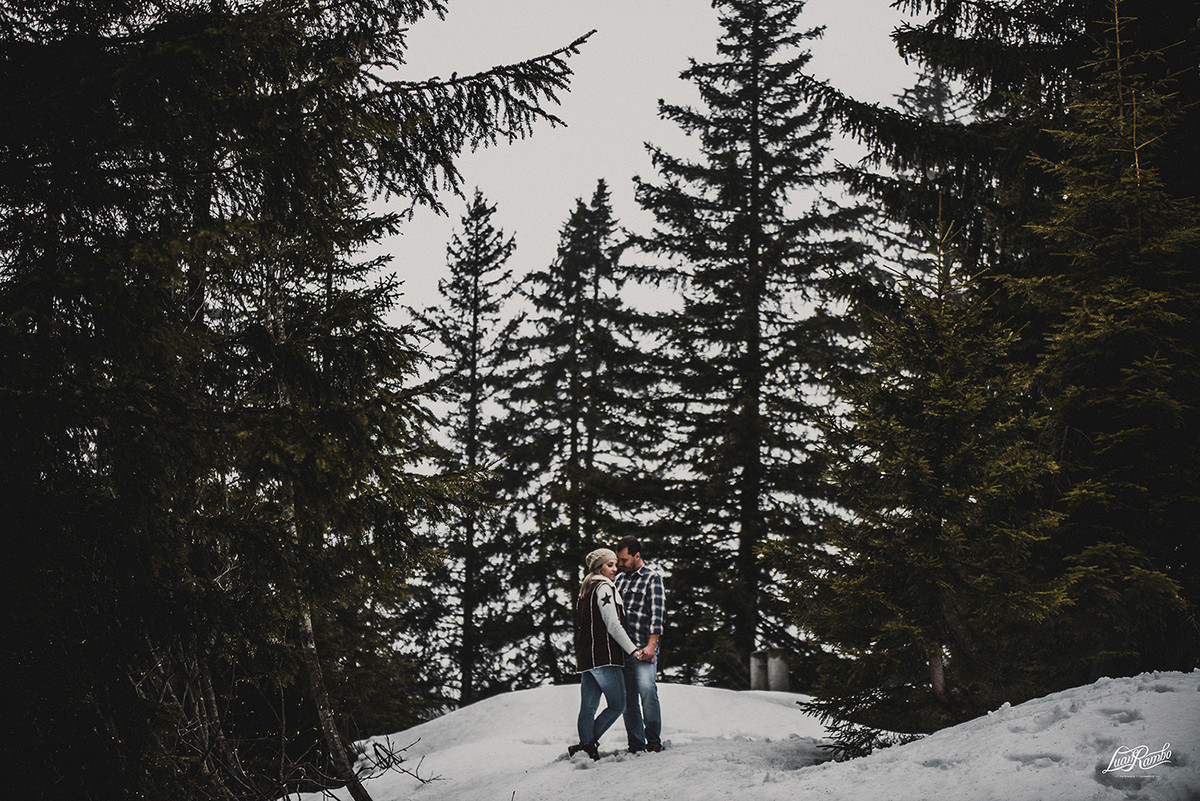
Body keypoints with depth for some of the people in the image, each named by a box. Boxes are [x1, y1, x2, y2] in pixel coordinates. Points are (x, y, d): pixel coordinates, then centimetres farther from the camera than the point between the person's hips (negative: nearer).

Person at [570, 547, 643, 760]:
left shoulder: (585, 590, 21)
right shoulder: (604, 588, -7)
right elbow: (613, 625, -14)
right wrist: (633, 650, -10)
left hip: (585, 656, 9)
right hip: (604, 655, -9)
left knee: (588, 707, 6)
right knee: (617, 705, -5)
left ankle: (587, 746, 4)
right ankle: (588, 745, -10)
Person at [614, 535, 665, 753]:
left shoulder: (652, 578, 0)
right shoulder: (620, 579, 19)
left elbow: (657, 613, -8)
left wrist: (651, 645, -18)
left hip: (643, 648, -6)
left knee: (646, 690, -18)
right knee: (627, 698, 3)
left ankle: (654, 742, -11)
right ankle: (636, 745, 6)